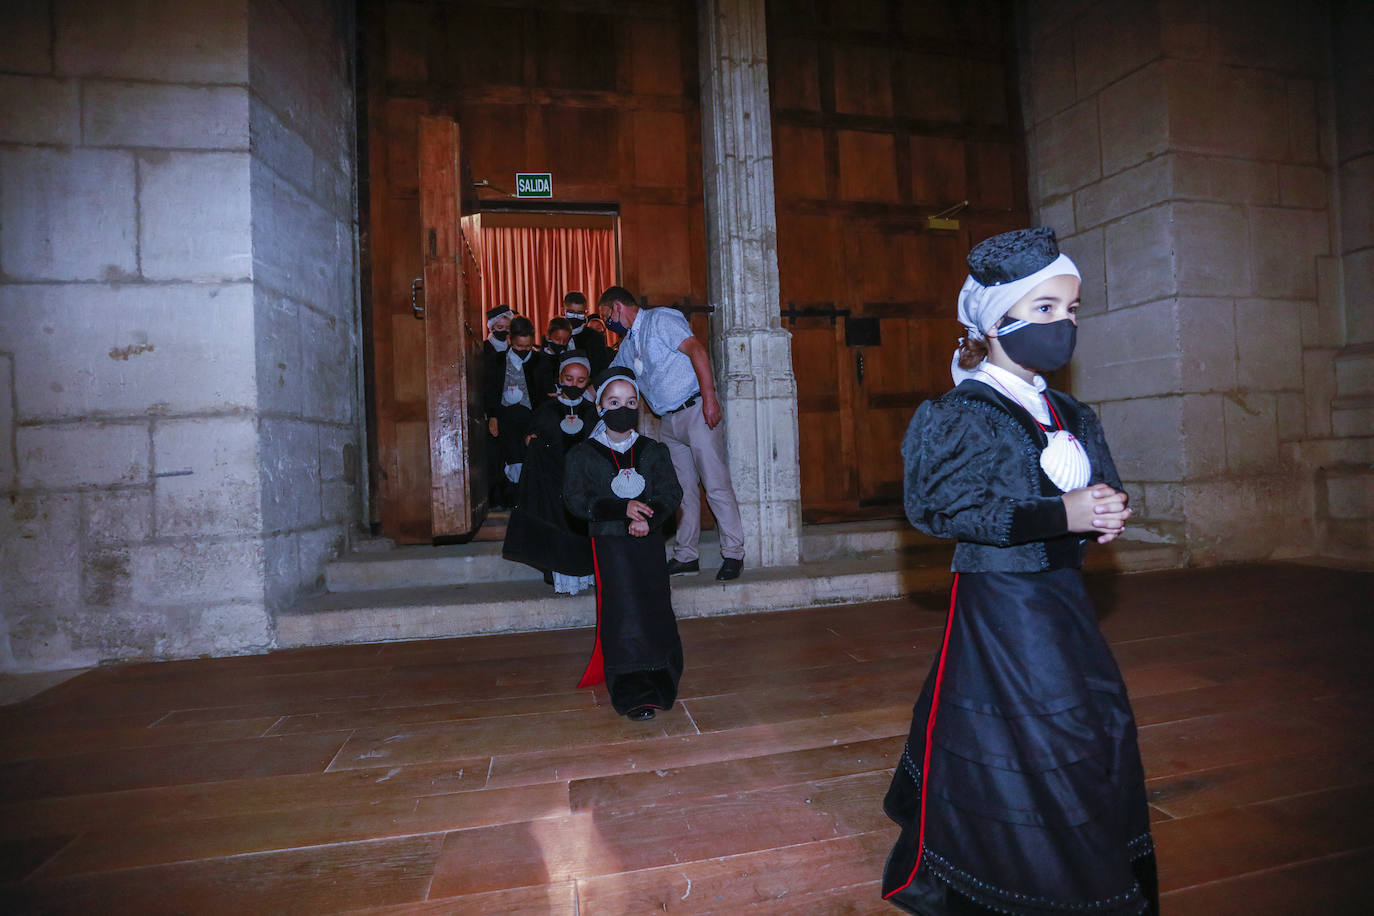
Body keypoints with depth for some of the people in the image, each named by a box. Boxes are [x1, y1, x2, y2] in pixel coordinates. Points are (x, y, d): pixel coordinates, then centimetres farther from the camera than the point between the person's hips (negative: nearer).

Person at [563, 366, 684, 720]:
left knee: (655, 609, -3)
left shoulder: (654, 450, 11)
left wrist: (649, 518, -18)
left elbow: (672, 493, 3)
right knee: (622, 611, -10)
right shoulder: (582, 454, 4)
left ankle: (658, 685, 10)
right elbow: (575, 501, -5)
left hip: (649, 541, 3)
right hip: (609, 543, -2)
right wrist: (622, 508, -18)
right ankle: (632, 694, -8)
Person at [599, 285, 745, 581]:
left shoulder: (660, 319, -4)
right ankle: (685, 556, 13)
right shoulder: (627, 346, 22)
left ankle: (733, 554, -2)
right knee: (682, 489, 8)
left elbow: (697, 350, -16)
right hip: (669, 421, 8)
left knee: (716, 484, -8)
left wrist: (709, 398, -23)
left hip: (695, 410, -8)